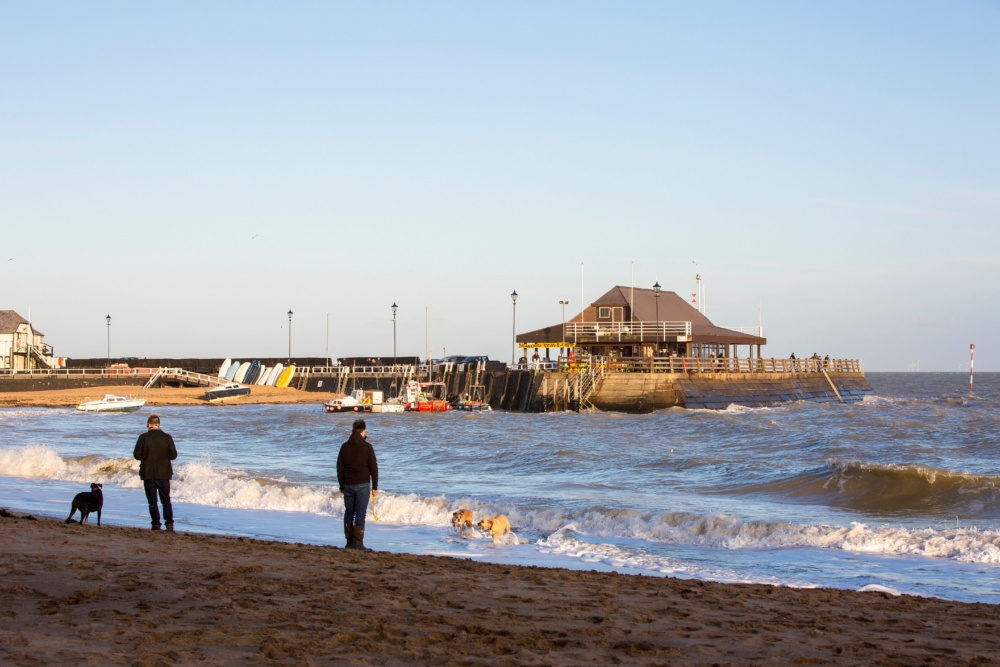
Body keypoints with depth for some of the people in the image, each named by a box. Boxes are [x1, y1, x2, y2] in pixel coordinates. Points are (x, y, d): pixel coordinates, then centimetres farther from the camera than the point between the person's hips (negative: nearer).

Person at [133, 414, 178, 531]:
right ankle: (169, 523, 3)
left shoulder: (143, 438, -9)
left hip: (148, 474, -1)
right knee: (166, 499, 13)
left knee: (152, 501, 6)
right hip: (164, 473, 1)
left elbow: (137, 455, -8)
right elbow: (173, 455, -5)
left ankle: (156, 524, 1)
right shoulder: (167, 437, -6)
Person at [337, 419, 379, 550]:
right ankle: (358, 542, -6)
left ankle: (349, 541, 12)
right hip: (363, 485, -3)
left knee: (349, 513, 12)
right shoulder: (367, 446, -6)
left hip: (348, 485, 3)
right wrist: (375, 487, 1)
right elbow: (373, 467, -6)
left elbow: (339, 467, 7)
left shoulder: (344, 446, 4)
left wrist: (341, 485, 17)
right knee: (360, 514, -2)